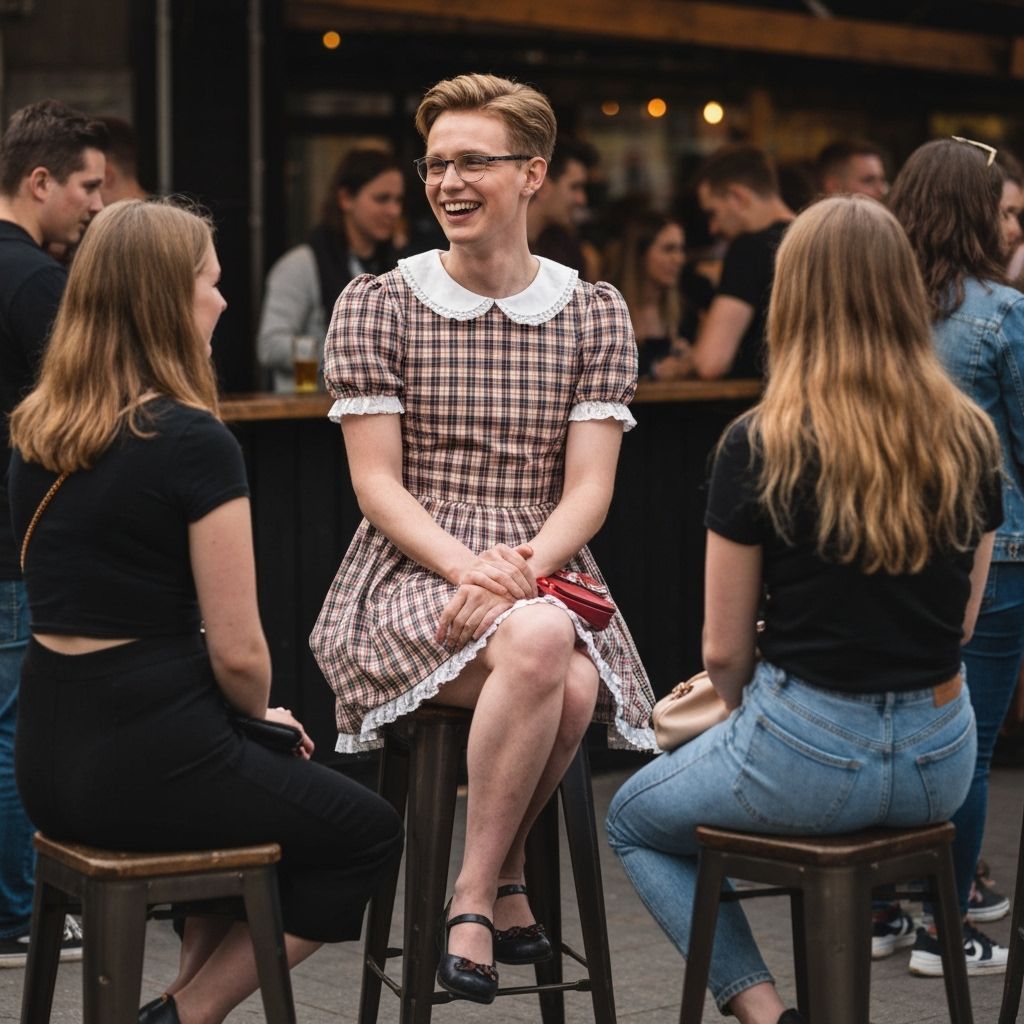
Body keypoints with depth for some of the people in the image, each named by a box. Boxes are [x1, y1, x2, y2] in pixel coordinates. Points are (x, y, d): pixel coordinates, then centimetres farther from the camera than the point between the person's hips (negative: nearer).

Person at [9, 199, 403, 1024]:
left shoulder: (36, 432, 6)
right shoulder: (193, 441, -17)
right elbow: (237, 653, -16)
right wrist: (262, 713, 7)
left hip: (48, 761, 8)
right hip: (149, 757, -7)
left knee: (256, 778, 35)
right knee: (370, 835, 17)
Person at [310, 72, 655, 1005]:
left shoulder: (594, 314, 10)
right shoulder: (376, 306, 6)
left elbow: (588, 490, 2)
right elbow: (377, 484, -1)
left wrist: (523, 567, -18)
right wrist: (469, 568, -18)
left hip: (546, 575, 2)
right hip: (408, 577, -2)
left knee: (573, 693, -33)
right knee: (539, 640, -36)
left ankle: (481, 889, -5)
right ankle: (497, 885, -16)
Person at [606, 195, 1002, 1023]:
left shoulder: (761, 447, -15)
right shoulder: (971, 440, -1)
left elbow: (725, 651, -8)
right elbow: (960, 623, 9)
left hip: (809, 752, -5)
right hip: (940, 761, 5)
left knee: (634, 822, 24)